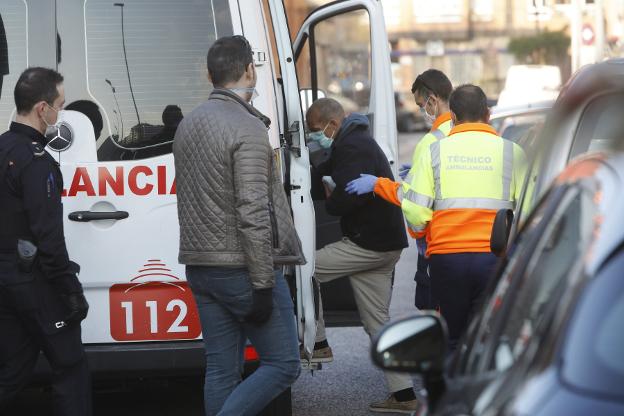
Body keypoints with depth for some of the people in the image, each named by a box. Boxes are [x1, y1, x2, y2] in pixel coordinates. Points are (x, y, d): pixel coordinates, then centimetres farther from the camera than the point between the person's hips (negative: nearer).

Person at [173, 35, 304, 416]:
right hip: (242, 268, -8)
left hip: (201, 268, 8)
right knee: (283, 364, 0)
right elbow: (253, 213, -20)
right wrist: (263, 285, -18)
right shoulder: (248, 129, -14)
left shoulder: (188, 125, 14)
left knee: (221, 370, 10)